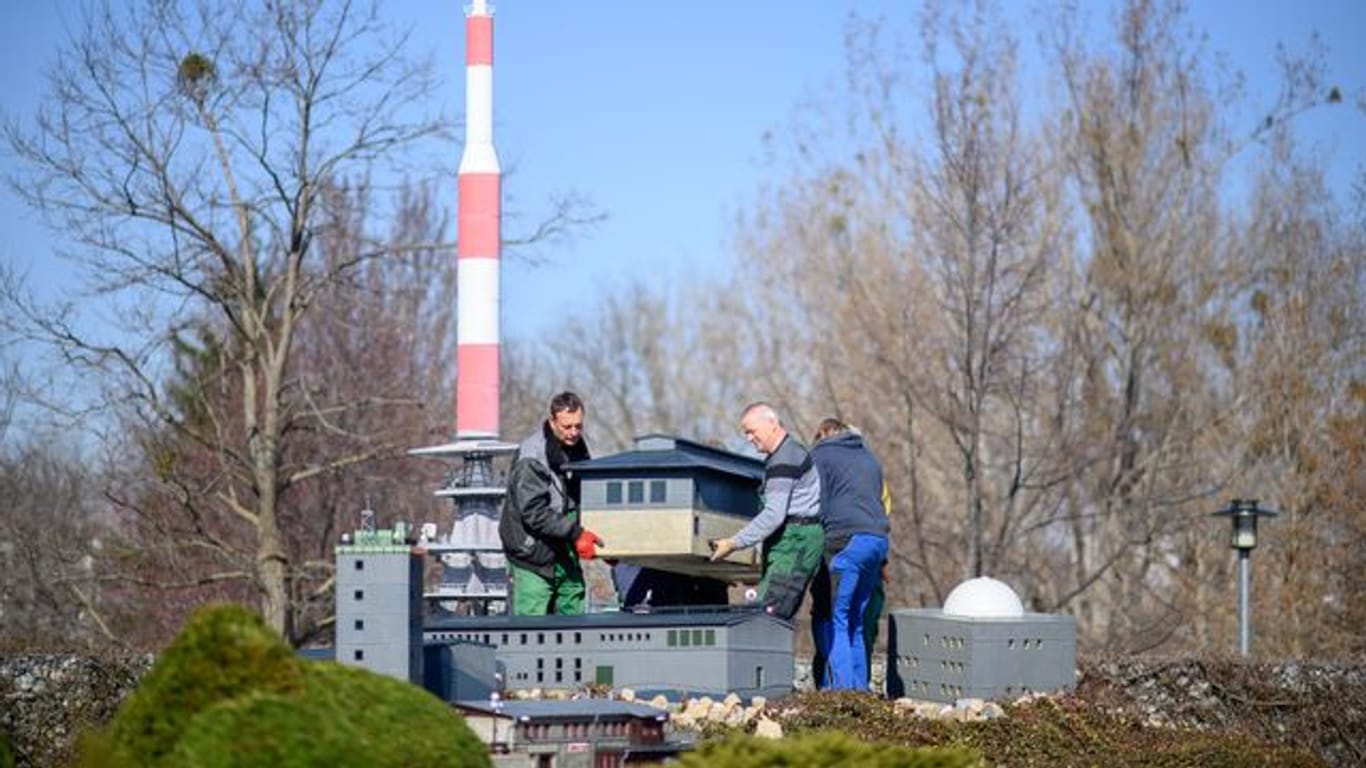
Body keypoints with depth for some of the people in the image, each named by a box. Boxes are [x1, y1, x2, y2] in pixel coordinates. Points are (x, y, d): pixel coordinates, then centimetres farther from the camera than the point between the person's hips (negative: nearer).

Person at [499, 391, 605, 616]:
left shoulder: (578, 448, 9)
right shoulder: (531, 458, -16)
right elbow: (534, 513, -22)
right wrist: (575, 533, -28)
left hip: (566, 557, 8)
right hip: (534, 559, -8)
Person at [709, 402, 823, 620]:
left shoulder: (784, 461, -15)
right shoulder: (790, 451, 20)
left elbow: (774, 515, -22)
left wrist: (733, 544, -19)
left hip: (795, 542, -11)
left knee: (768, 613, -17)